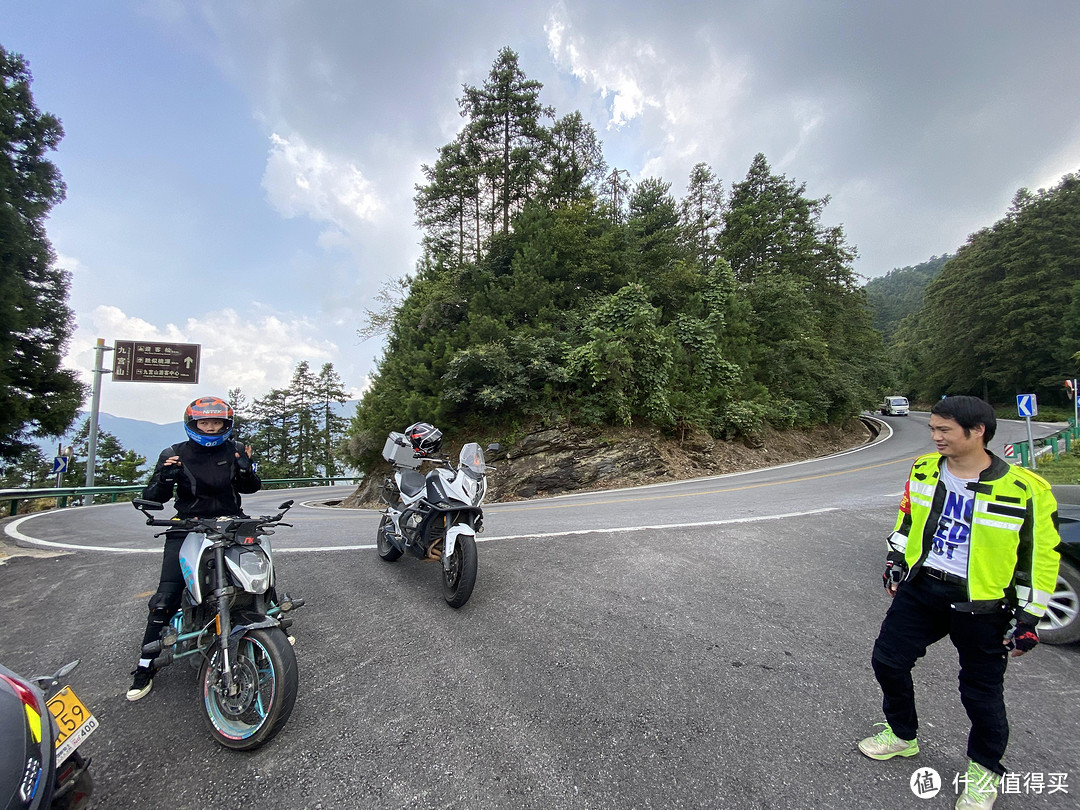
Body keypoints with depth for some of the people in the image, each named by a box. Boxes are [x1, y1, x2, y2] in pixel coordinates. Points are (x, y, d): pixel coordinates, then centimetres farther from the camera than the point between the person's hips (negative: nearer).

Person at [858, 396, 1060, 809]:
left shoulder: (1025, 490, -18)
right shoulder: (924, 470, -3)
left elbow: (1040, 557, -10)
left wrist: (1028, 617, -7)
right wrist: (896, 563, 13)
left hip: (981, 605, -4)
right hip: (920, 590, 5)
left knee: (982, 693, 11)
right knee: (888, 661, 11)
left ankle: (985, 770, 39)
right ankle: (902, 735, 37)